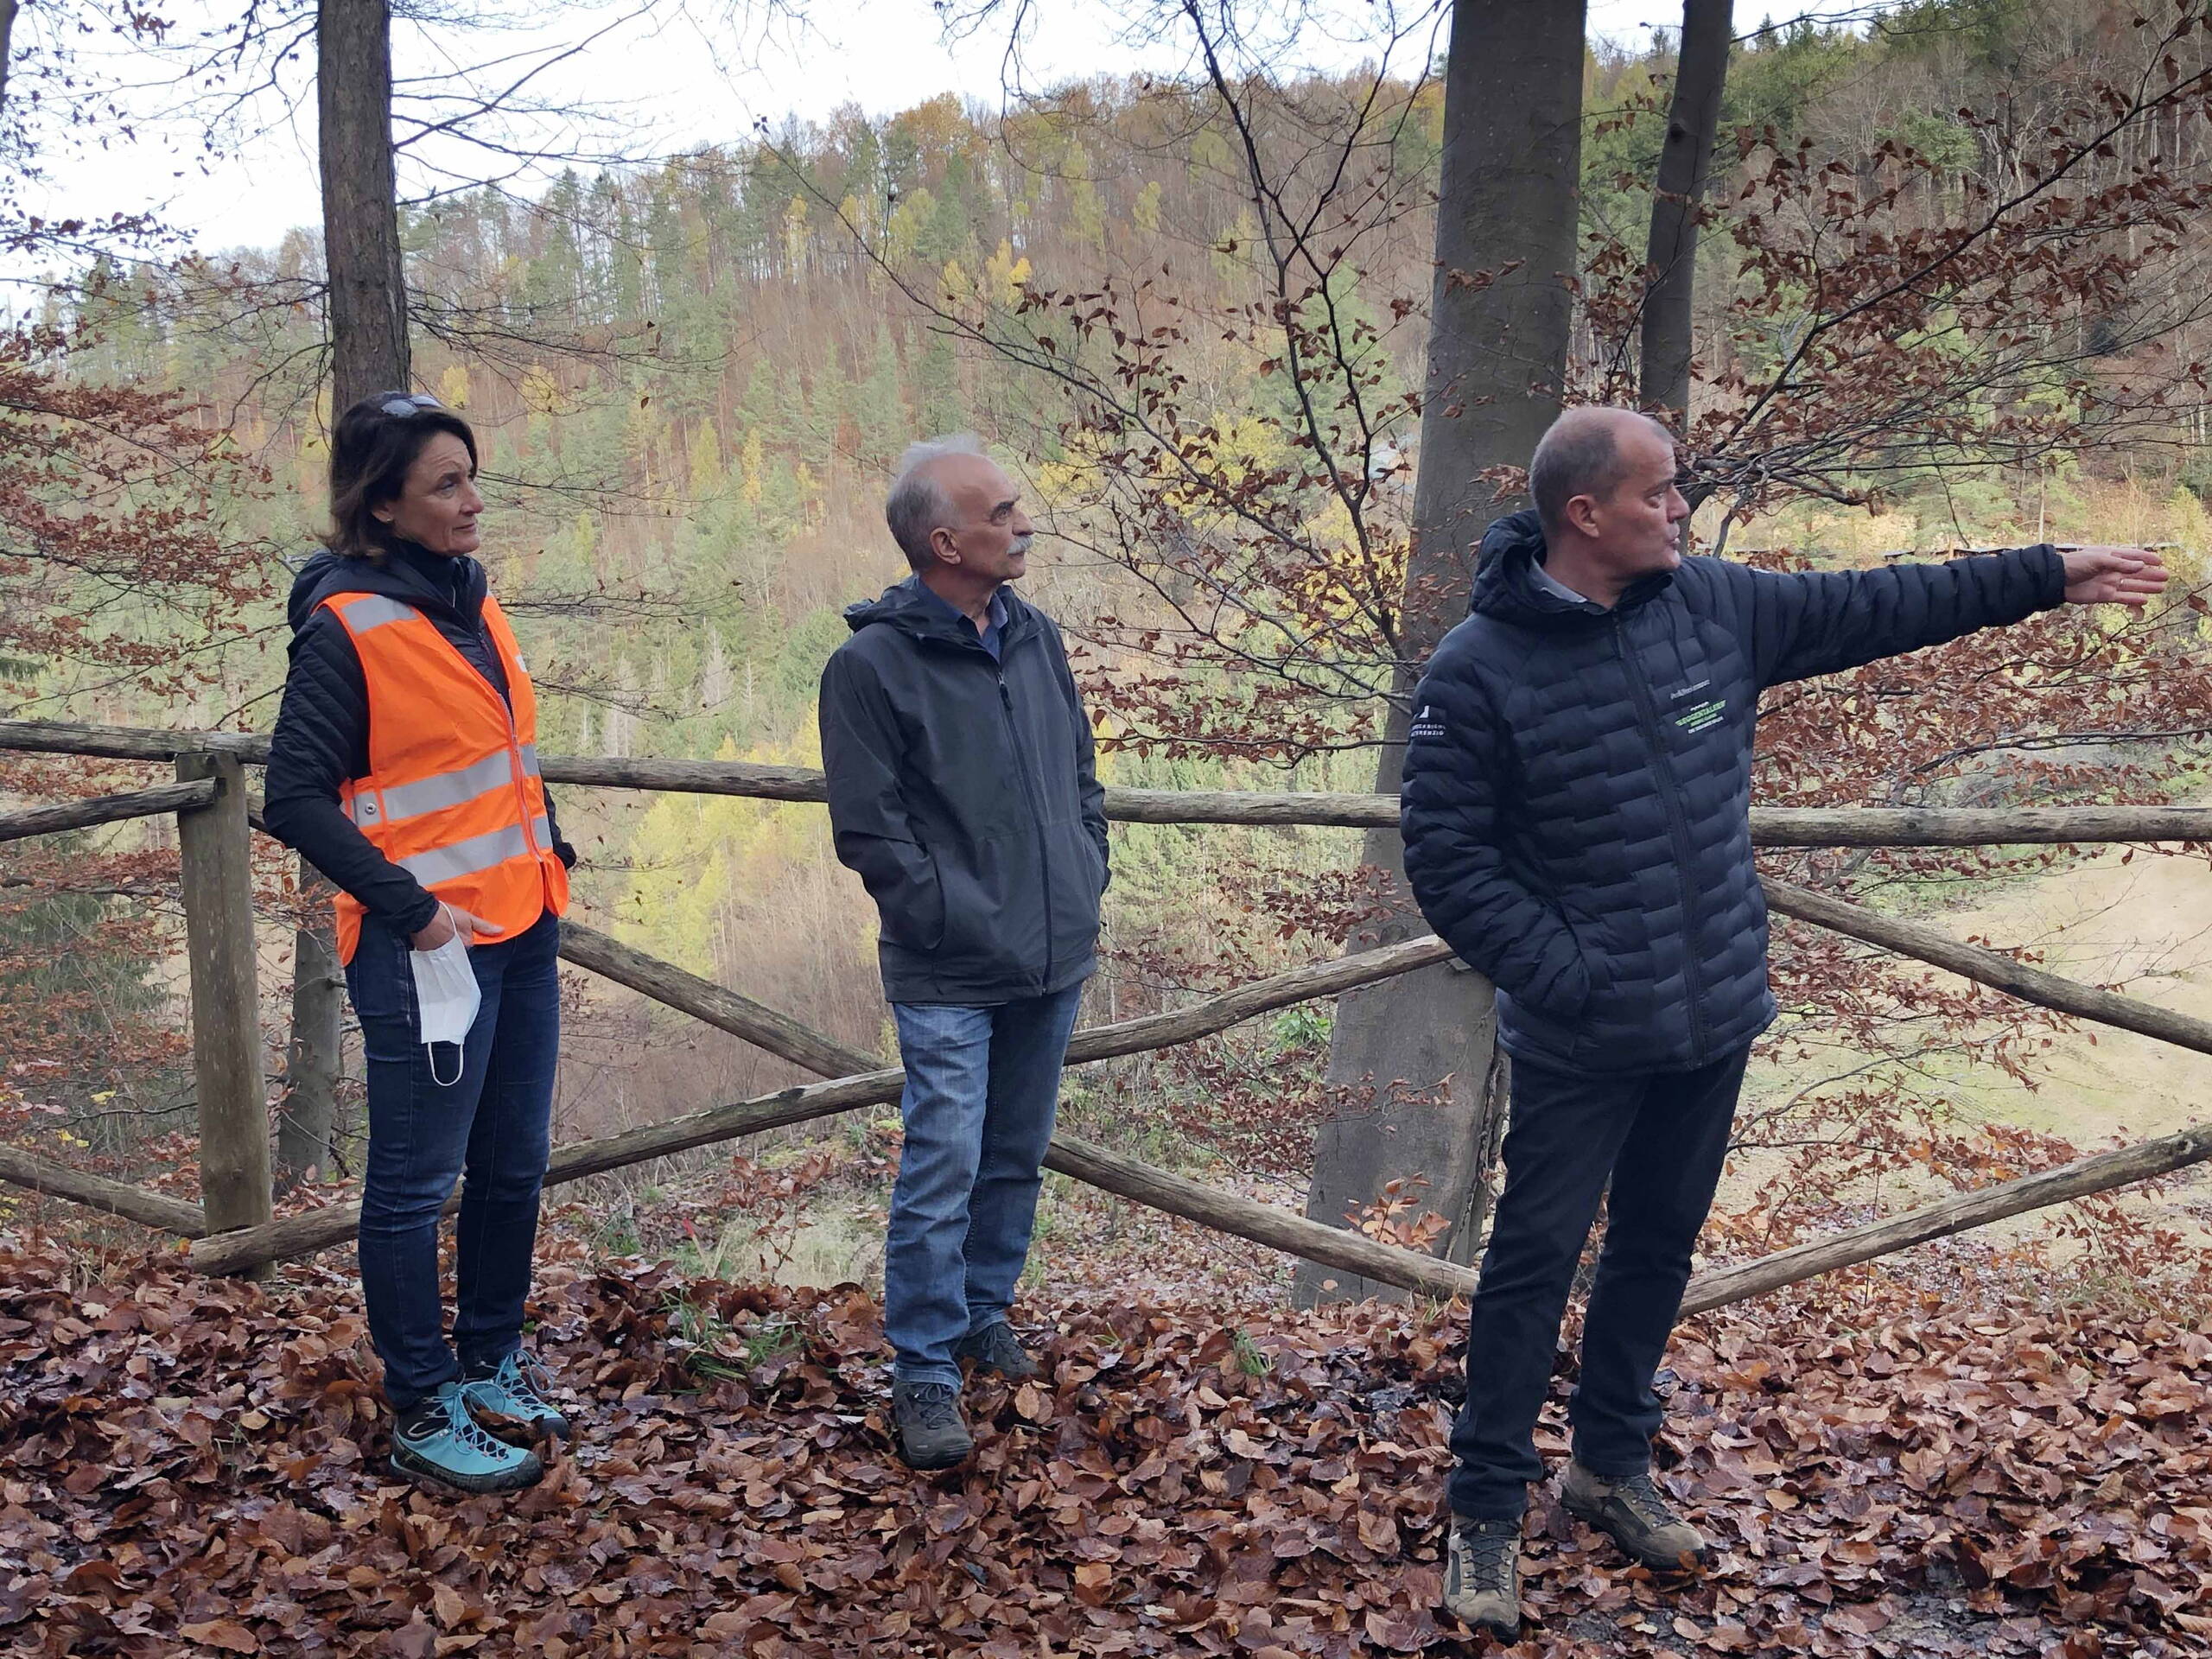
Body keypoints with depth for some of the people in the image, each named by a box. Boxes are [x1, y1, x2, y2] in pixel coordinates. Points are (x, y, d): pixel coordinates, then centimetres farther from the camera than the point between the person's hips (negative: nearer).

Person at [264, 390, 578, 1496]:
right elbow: (296, 798, -12)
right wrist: (409, 907, -15)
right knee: (416, 1183, 3)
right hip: (430, 949, -8)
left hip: (520, 931, 8)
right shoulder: (346, 628, -12)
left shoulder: (469, 601, 10)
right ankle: (424, 1416, 14)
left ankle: (491, 1361, 32)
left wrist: (547, 858, 9)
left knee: (513, 1164, 16)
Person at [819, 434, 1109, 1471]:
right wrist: (961, 922, -13)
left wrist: (1085, 895, 9)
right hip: (949, 981, -6)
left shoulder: (1037, 638, 7)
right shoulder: (872, 664, -12)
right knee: (942, 1174, -5)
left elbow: (1083, 780, 17)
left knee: (1016, 1160, 17)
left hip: (1055, 964, 6)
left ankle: (983, 1309, 36)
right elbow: (869, 832, -11)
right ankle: (924, 1373, 7)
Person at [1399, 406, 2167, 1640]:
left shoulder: (1719, 605, 0)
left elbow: (1872, 608, 12)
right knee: (1536, 1264, 3)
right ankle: (1489, 1513, 17)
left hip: (1714, 1027, 6)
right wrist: (1562, 975, -20)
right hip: (1580, 1047, -5)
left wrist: (2048, 576, 16)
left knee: (1660, 1249, 18)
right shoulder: (1481, 669, -15)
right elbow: (1447, 856, -14)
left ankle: (1615, 1466, 36)